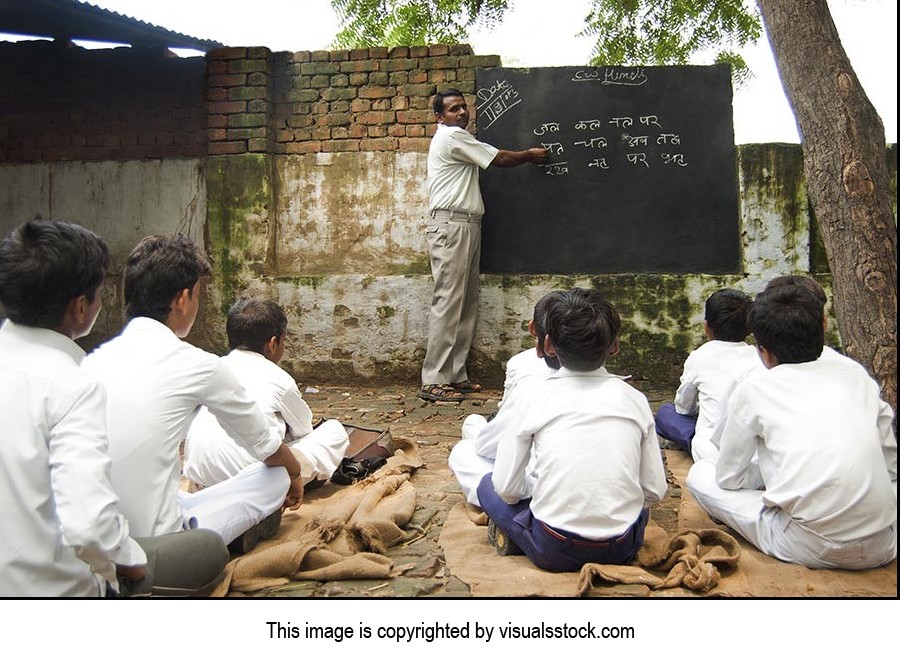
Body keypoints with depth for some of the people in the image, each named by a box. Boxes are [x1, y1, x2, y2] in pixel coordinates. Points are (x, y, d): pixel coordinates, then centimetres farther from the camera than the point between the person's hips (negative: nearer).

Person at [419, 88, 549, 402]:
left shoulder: (455, 138, 27)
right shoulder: (452, 136, -6)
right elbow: (499, 159, -3)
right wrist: (530, 155, 12)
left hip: (466, 226, 11)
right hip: (450, 225, -11)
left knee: (466, 303, 7)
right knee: (448, 301, -13)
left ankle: (455, 375, 11)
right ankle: (434, 381, -11)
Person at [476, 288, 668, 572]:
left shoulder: (538, 396, -5)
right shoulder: (634, 398, 1)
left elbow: (507, 489, -3)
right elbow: (655, 491, 3)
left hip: (552, 551, -2)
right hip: (622, 549, 2)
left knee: (489, 487, 20)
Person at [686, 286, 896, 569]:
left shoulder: (753, 389, -1)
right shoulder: (855, 375, 9)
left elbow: (728, 478, 6)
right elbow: (891, 464, 16)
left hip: (811, 547, -4)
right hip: (883, 546, 4)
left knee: (699, 474, 9)